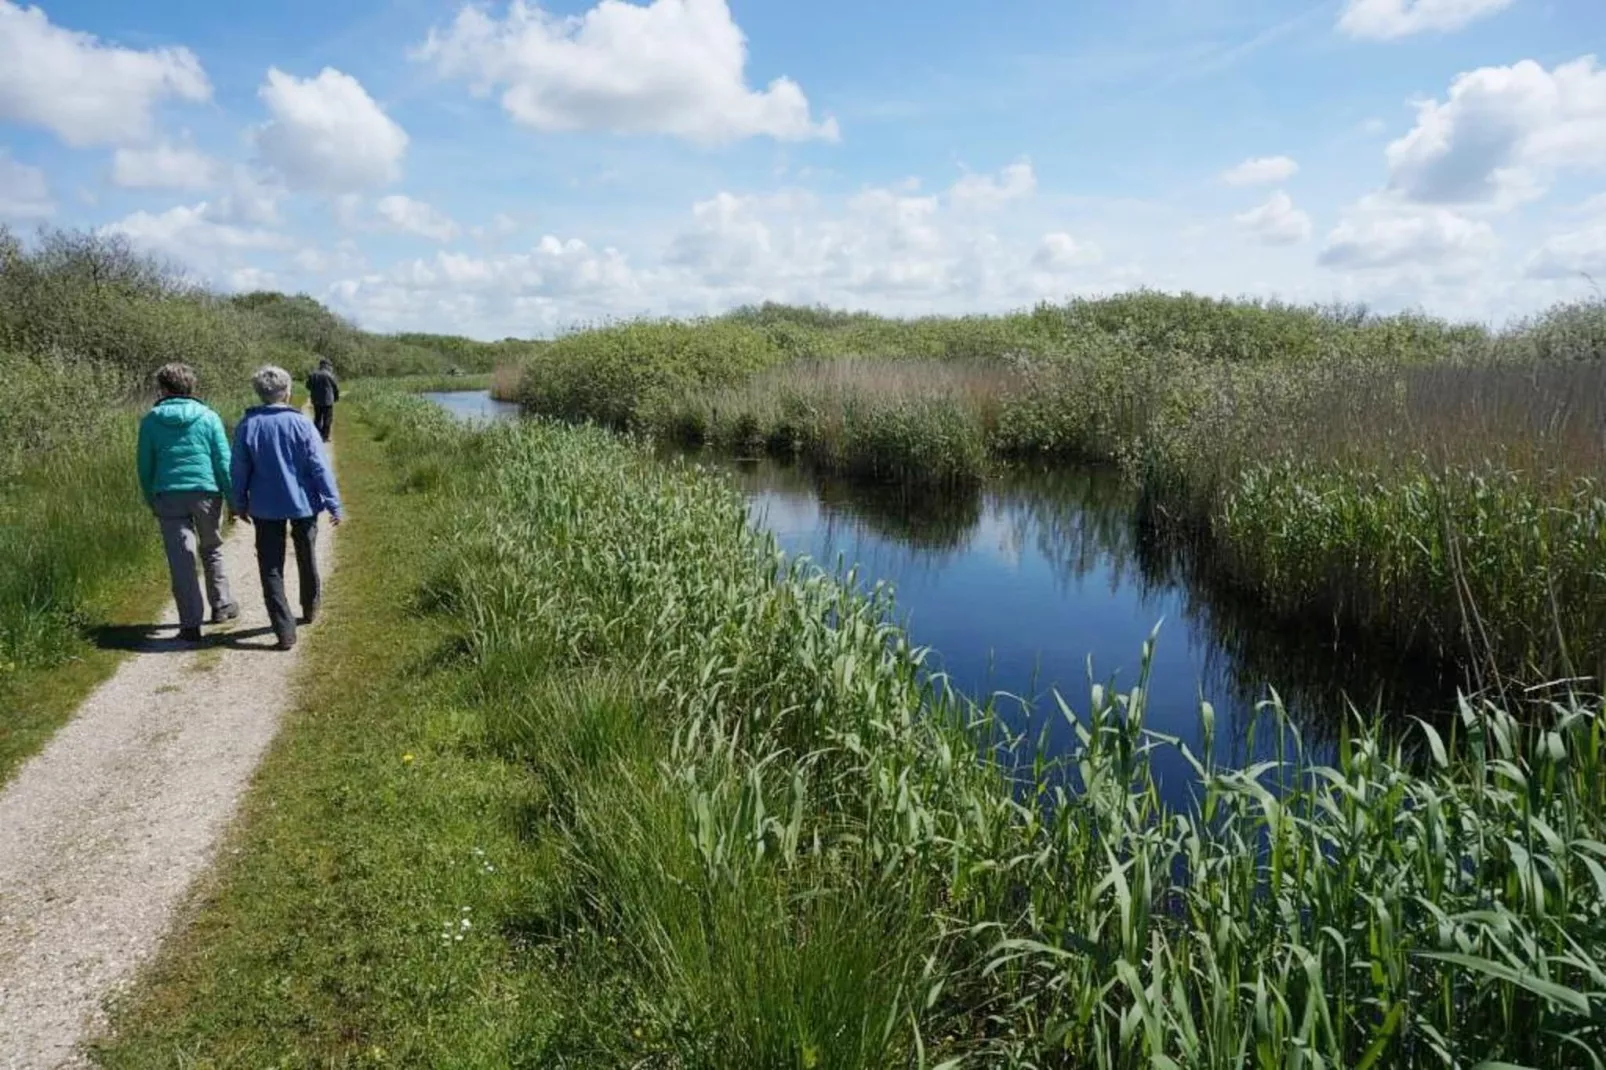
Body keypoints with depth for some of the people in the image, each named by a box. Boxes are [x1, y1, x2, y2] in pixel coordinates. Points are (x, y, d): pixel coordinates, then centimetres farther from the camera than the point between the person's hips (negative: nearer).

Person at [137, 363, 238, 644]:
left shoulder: (151, 420, 4)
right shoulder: (208, 417, 2)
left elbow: (145, 467, 8)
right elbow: (224, 462, -1)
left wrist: (151, 501, 20)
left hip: (169, 496, 0)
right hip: (206, 493, 0)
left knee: (181, 559, 0)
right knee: (212, 550, 21)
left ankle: (191, 623, -2)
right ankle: (221, 605, 27)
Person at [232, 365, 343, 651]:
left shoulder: (246, 426, -5)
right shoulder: (301, 424, -10)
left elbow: (240, 470, 1)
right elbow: (320, 468, -10)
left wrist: (240, 504, 14)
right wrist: (334, 504, -4)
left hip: (265, 508, 0)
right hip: (303, 504, 0)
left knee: (271, 569, 4)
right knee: (307, 559, 21)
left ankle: (285, 631, -2)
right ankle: (310, 610, 39)